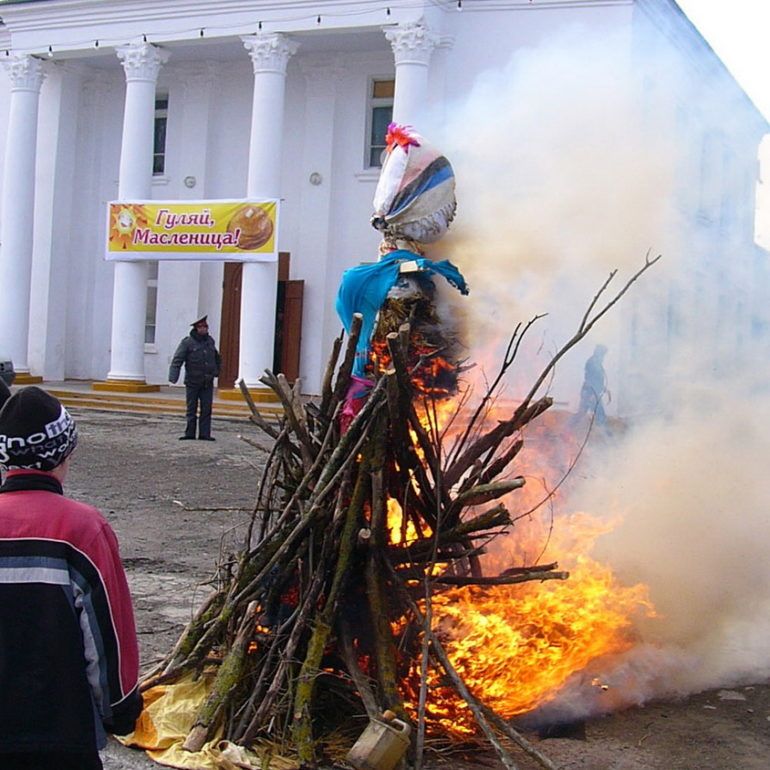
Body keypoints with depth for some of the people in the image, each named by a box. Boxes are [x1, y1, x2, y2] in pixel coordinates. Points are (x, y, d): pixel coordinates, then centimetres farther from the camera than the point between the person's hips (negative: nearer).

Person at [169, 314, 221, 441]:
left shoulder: (210, 341, 8)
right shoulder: (187, 342, -8)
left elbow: (217, 358, 26)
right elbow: (177, 360, -14)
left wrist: (216, 371, 20)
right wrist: (173, 378, -23)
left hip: (208, 383, 4)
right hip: (193, 382, -4)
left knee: (206, 409, 1)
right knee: (191, 409, 3)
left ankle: (204, 434, 4)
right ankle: (189, 433, 8)